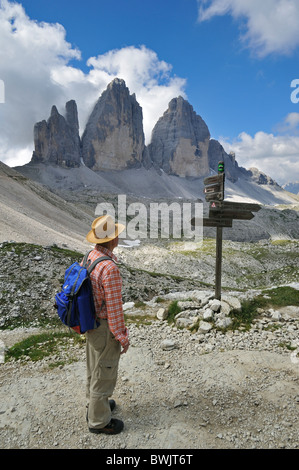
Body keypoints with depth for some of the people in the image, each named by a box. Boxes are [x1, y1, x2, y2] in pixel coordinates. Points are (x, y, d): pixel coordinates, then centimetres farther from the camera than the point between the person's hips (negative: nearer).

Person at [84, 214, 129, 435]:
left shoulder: (88, 257, -3)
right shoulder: (110, 269, -32)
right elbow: (114, 308, -26)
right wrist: (123, 337, -14)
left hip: (91, 323, 9)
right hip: (106, 328, -9)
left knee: (94, 367, 26)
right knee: (104, 374, 11)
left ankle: (95, 404, 49)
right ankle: (99, 420, 33)